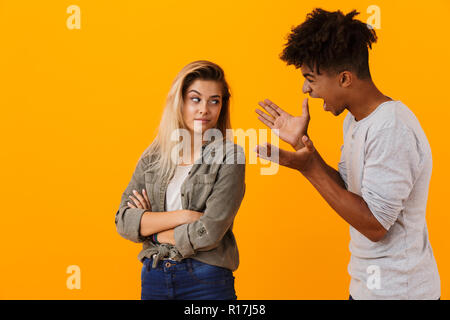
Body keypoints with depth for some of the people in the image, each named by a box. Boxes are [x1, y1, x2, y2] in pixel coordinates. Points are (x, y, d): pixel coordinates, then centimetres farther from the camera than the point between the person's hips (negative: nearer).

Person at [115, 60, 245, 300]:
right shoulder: (153, 156, 4)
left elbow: (208, 234, -16)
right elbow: (123, 221, -4)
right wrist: (182, 216, -15)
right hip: (153, 277, 4)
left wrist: (151, 230, -4)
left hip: (206, 280, -4)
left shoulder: (230, 156, -8)